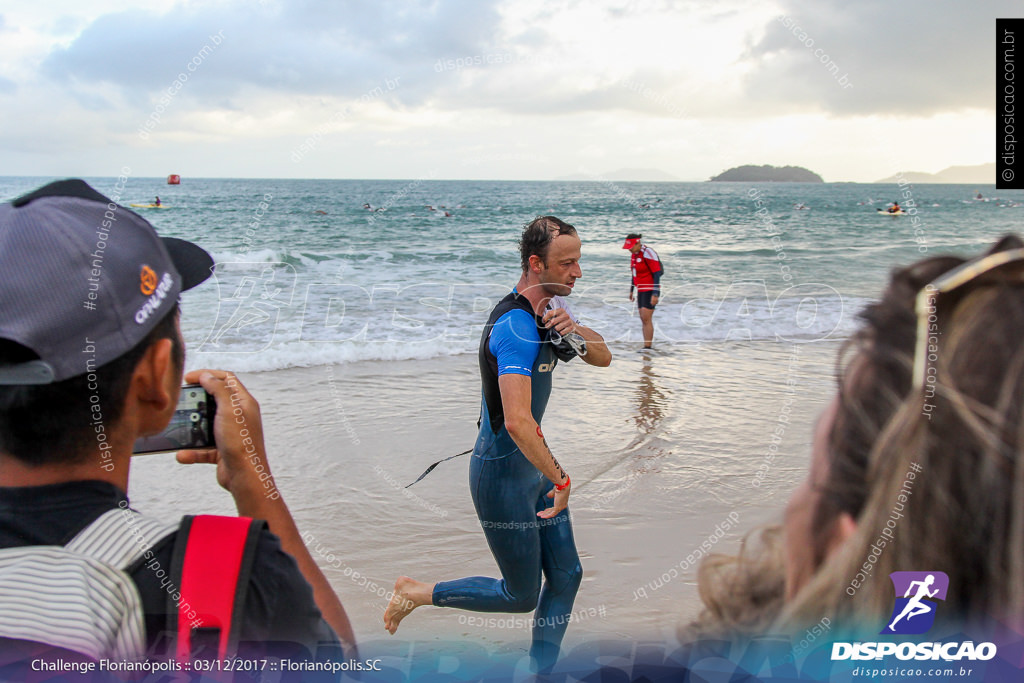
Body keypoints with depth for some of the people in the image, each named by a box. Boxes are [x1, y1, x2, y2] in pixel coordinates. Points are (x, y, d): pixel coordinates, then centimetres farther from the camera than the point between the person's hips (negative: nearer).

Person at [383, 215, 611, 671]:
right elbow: (517, 421, -37)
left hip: (533, 463, 9)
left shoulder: (547, 309, 4)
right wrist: (561, 480, -26)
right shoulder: (516, 326, -27)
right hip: (503, 473, -9)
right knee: (521, 596, 7)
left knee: (566, 576, 13)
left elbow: (603, 357, 8)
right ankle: (417, 593, 23)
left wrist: (573, 333, -14)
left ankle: (539, 671, 28)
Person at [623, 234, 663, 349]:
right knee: (643, 319, 8)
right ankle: (647, 346, 13)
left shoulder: (648, 253, -17)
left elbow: (657, 274, -18)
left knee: (646, 319, -11)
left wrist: (655, 294, -22)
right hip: (641, 290, 8)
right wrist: (631, 290, 20)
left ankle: (647, 347, -8)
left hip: (650, 290, -8)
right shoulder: (633, 254, 8)